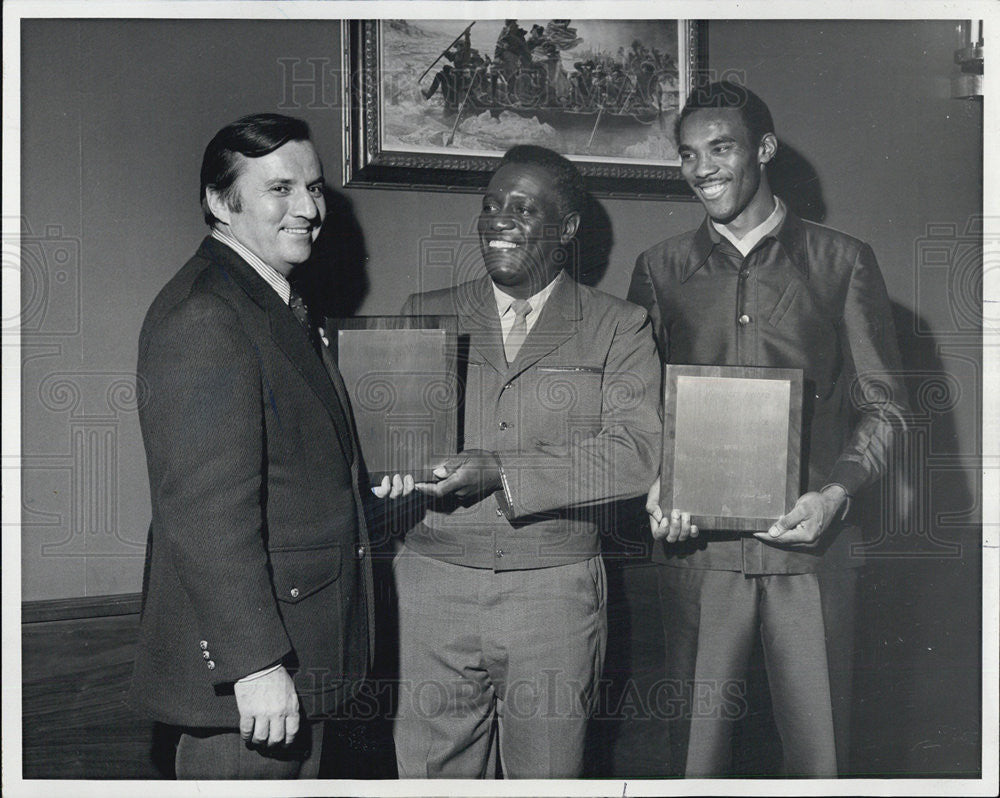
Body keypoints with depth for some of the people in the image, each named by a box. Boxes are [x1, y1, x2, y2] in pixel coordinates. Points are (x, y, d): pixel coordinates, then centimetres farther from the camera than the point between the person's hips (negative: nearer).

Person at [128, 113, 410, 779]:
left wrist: (366, 484, 8)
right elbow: (208, 508, -25)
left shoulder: (280, 305, 14)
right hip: (243, 664, -10)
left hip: (303, 646, 10)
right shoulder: (199, 316, -20)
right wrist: (254, 663, -26)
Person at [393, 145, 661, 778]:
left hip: (555, 590, -1)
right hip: (434, 580, 2)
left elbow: (636, 454, -9)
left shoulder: (618, 327, 4)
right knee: (431, 773, 6)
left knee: (548, 776, 8)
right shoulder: (425, 314, 12)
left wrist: (502, 470, -17)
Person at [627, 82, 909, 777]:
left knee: (819, 746, 4)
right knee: (697, 739, 6)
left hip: (811, 539, -1)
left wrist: (835, 492, -9)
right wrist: (655, 484, -6)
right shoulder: (661, 269, 11)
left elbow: (883, 402, 7)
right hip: (696, 540, 1)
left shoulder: (843, 263, 6)